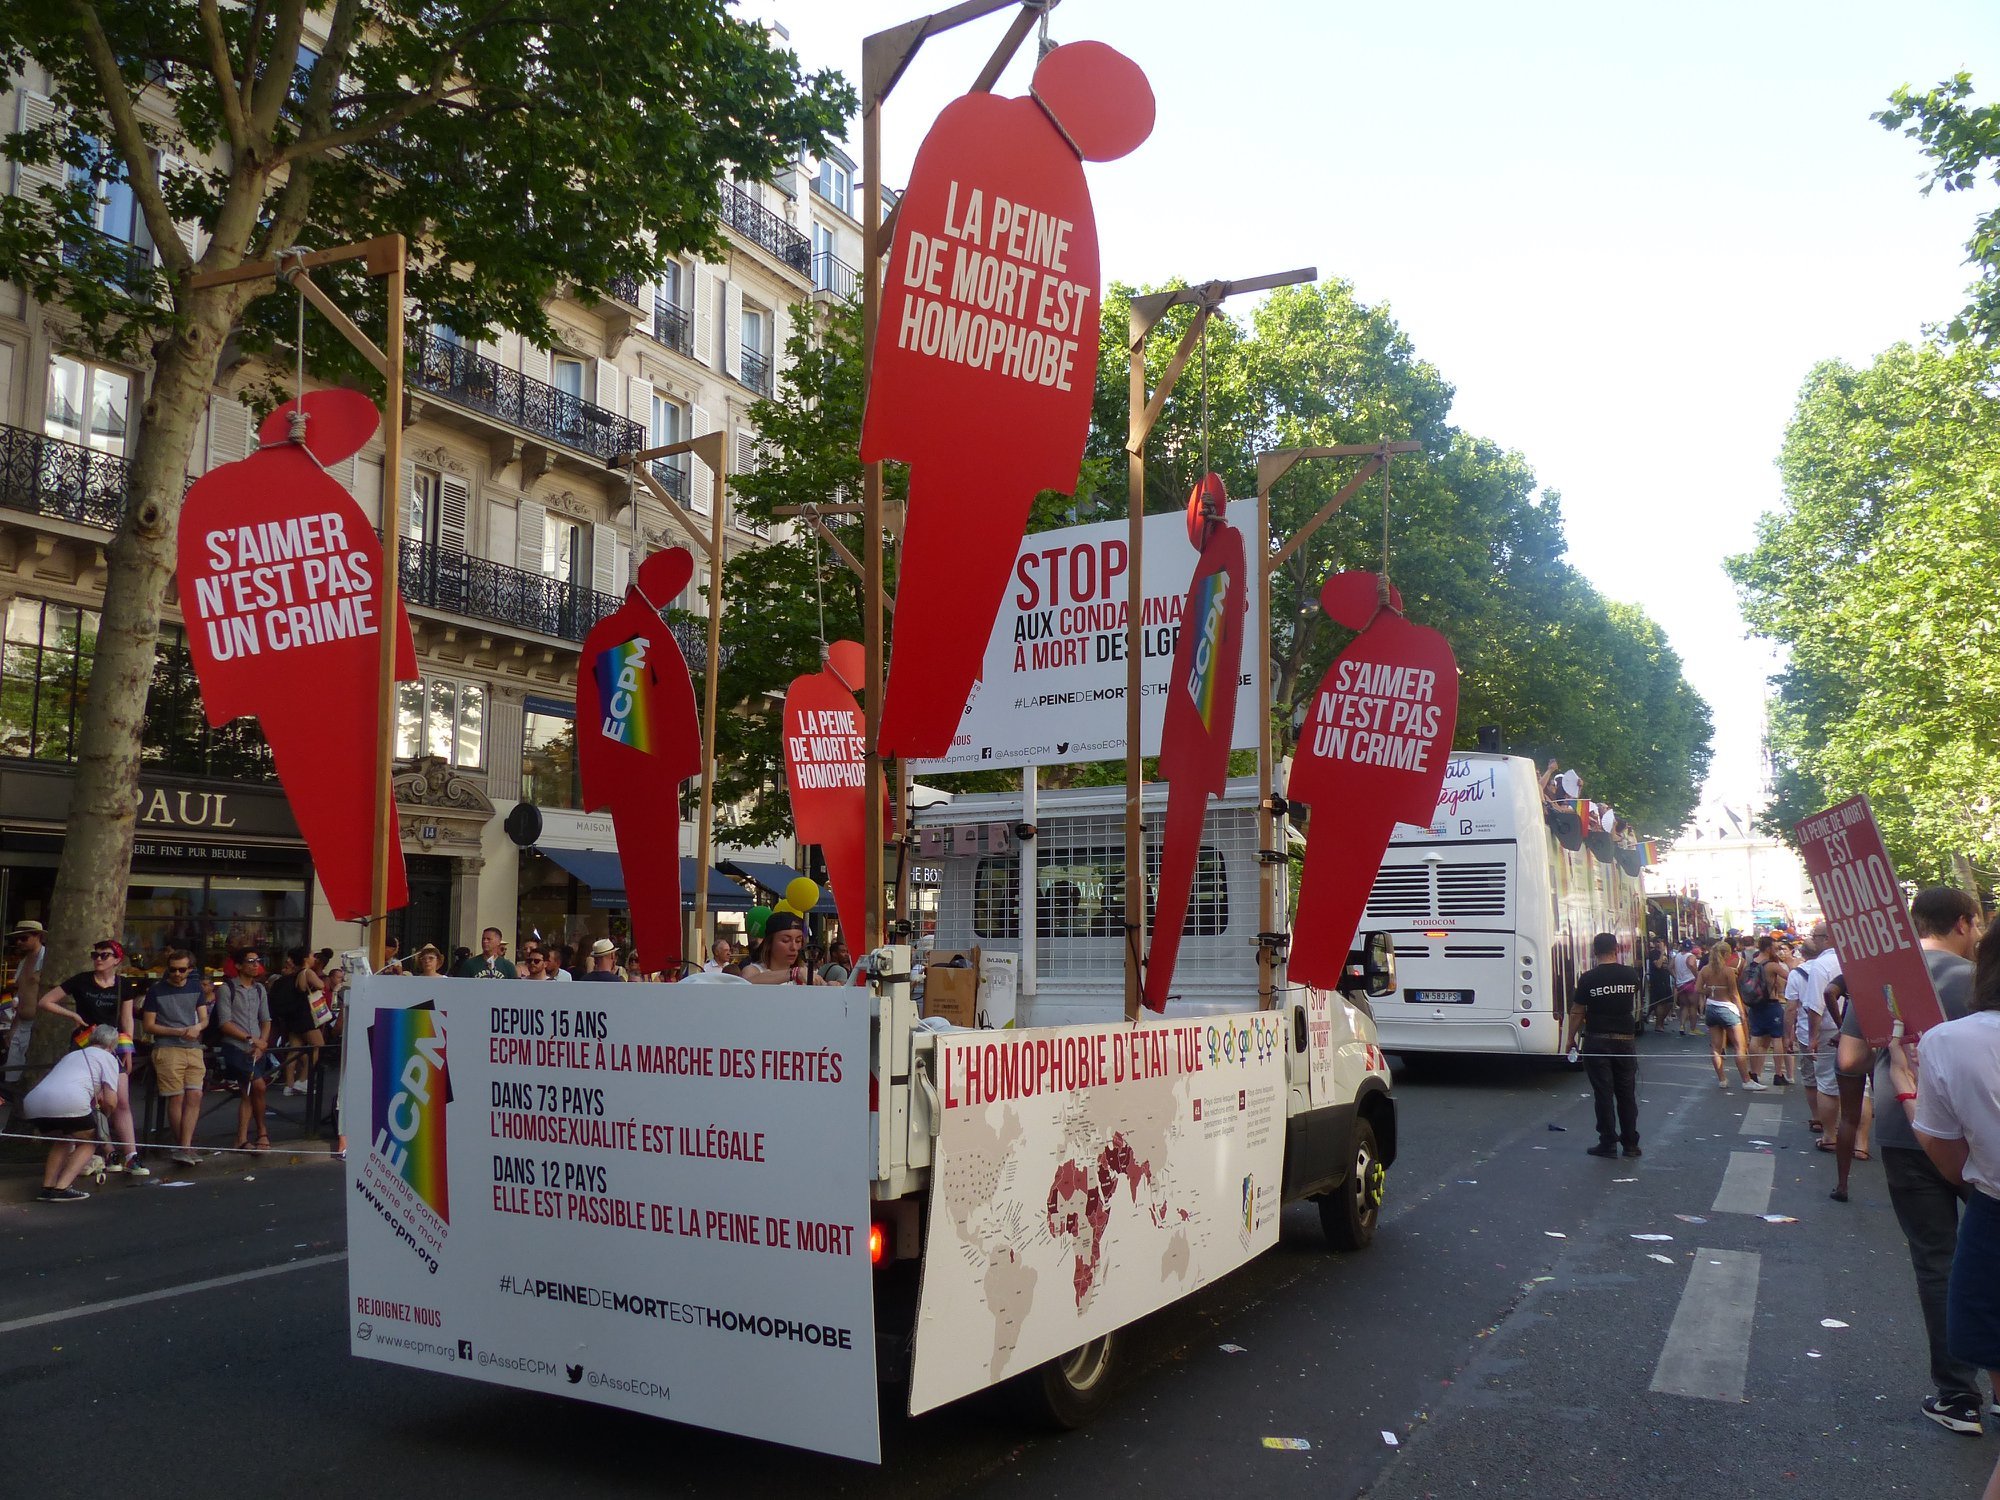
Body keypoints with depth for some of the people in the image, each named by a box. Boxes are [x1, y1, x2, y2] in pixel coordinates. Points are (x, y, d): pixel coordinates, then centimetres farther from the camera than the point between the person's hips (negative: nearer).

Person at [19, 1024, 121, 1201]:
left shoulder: (72, 1055, 37)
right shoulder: (107, 1057, 18)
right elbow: (110, 1101, 8)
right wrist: (103, 1113, 28)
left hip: (33, 1102, 6)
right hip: (69, 1102, -6)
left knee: (62, 1141, 31)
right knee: (88, 1142, 18)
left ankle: (47, 1187, 17)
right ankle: (61, 1188, 1)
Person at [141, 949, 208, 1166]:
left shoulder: (195, 988, 13)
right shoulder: (157, 991, 2)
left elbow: (204, 1019, 15)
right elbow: (149, 1026, 1)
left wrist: (198, 1027, -9)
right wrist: (178, 1031, -11)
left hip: (194, 1049, 4)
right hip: (167, 1050, -4)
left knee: (195, 1096, -8)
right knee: (177, 1098, -6)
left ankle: (184, 1148, -9)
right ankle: (183, 1146, 5)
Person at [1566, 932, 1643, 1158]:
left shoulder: (1588, 978, -10)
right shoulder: (1631, 974, 0)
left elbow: (1577, 1012, -6)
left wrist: (1572, 1038, 5)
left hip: (1597, 1042, -3)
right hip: (1625, 1040, 3)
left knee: (1603, 1094, 2)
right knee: (1627, 1093, 11)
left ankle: (1608, 1143, 5)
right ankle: (1630, 1143, 17)